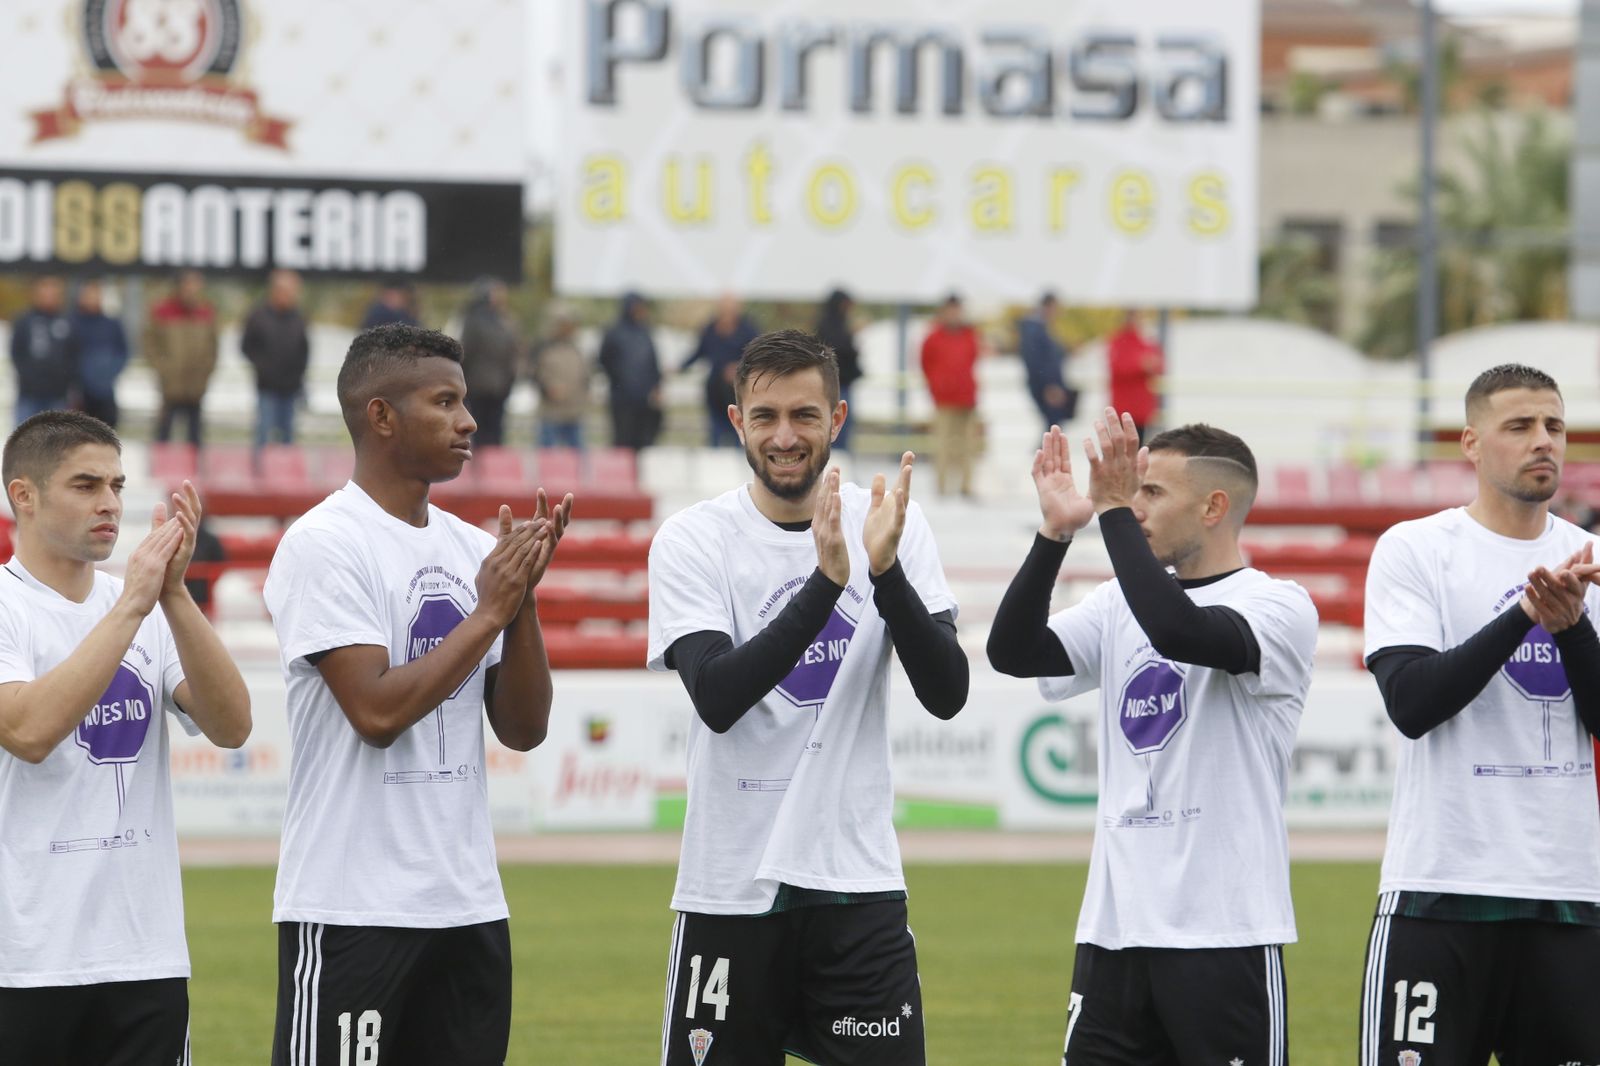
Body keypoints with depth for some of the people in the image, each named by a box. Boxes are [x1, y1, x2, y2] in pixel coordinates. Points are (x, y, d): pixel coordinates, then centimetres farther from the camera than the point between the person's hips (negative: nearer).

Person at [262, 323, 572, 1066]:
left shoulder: (472, 548, 11)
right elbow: (378, 712, -18)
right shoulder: (325, 545, -9)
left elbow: (523, 729, 9)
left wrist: (523, 597, -4)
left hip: (469, 906, 7)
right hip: (352, 911, -7)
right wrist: (488, 611, -12)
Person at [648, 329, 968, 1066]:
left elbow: (947, 694, -6)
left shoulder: (894, 528, 3)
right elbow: (717, 698, -17)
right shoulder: (693, 540, -4)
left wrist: (885, 571, -21)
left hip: (858, 881, 1)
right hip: (730, 887, -1)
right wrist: (826, 580, -26)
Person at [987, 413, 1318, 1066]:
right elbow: (1013, 651, 2)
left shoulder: (1279, 607, -6)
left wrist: (1114, 510, -18)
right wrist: (1055, 533, -8)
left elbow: (1181, 631, -25)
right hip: (1113, 928, 6)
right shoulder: (1119, 604, 14)